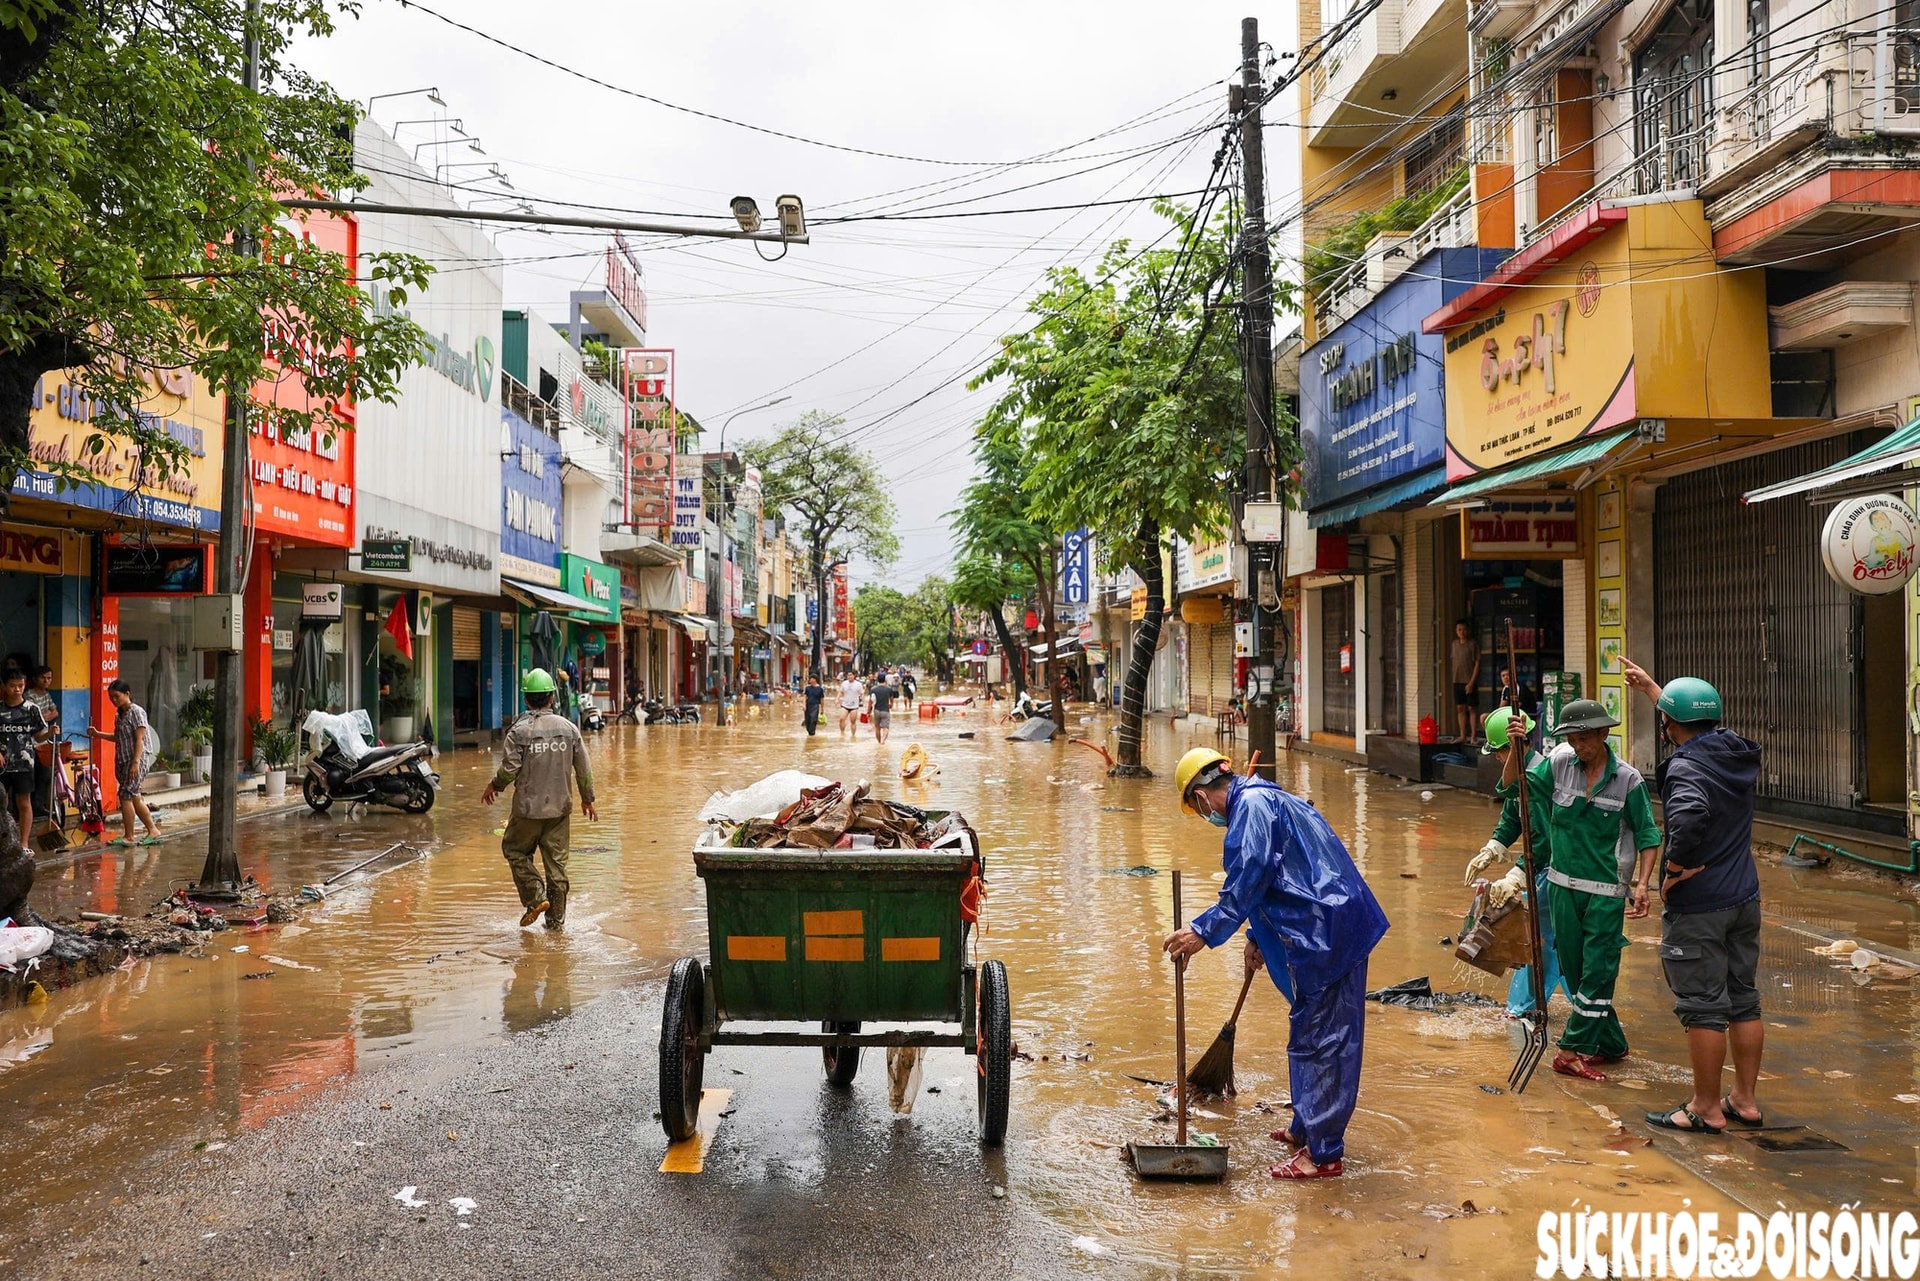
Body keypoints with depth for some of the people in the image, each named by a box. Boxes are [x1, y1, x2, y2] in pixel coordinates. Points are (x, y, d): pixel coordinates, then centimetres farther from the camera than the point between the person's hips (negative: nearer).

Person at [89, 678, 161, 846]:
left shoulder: (136, 712, -12)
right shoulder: (119, 714, 14)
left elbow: (139, 739, -16)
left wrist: (135, 763, -21)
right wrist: (98, 734, 14)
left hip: (137, 759, -9)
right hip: (123, 760, 9)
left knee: (126, 795, -9)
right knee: (134, 797, 10)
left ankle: (128, 837, -2)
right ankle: (153, 830, 17)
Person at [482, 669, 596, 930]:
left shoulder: (519, 731, -11)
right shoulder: (568, 728, -1)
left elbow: (509, 769, -13)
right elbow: (583, 769, 2)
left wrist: (493, 786, 8)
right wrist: (587, 799, 16)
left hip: (529, 808, -3)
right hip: (560, 808, 3)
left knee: (515, 850, 19)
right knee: (557, 862, 10)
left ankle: (535, 897, 4)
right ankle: (556, 920, 15)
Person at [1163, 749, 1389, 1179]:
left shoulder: (1251, 805, -12)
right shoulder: (1267, 800, 21)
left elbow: (1247, 882, -20)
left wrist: (1204, 931, -18)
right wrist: (1258, 938, 38)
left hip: (1324, 932, -11)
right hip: (1341, 925, 11)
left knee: (1319, 1040, -4)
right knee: (1312, 1035, 20)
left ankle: (1323, 1153, 3)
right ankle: (1308, 1128, 33)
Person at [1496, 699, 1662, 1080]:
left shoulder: (1627, 779, -7)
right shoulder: (1559, 763, -1)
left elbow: (1647, 836, -2)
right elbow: (1510, 787, -4)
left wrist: (1642, 883, -12)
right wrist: (1516, 749, -19)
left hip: (1606, 890, -3)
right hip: (1563, 884, 4)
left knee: (1597, 970, -4)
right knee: (1574, 970, 10)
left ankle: (1573, 1050, 2)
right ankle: (1611, 1045, 26)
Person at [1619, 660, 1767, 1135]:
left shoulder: (1685, 767, -19)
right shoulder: (1737, 752, 5)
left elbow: (1690, 816, -40)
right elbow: (1697, 725, 26)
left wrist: (1676, 867, -24)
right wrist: (1651, 687, 35)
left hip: (1696, 906, -8)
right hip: (1744, 899, 8)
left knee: (1703, 1007, 1)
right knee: (1744, 1001, 15)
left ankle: (1706, 1108, 11)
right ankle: (1745, 1100, 25)